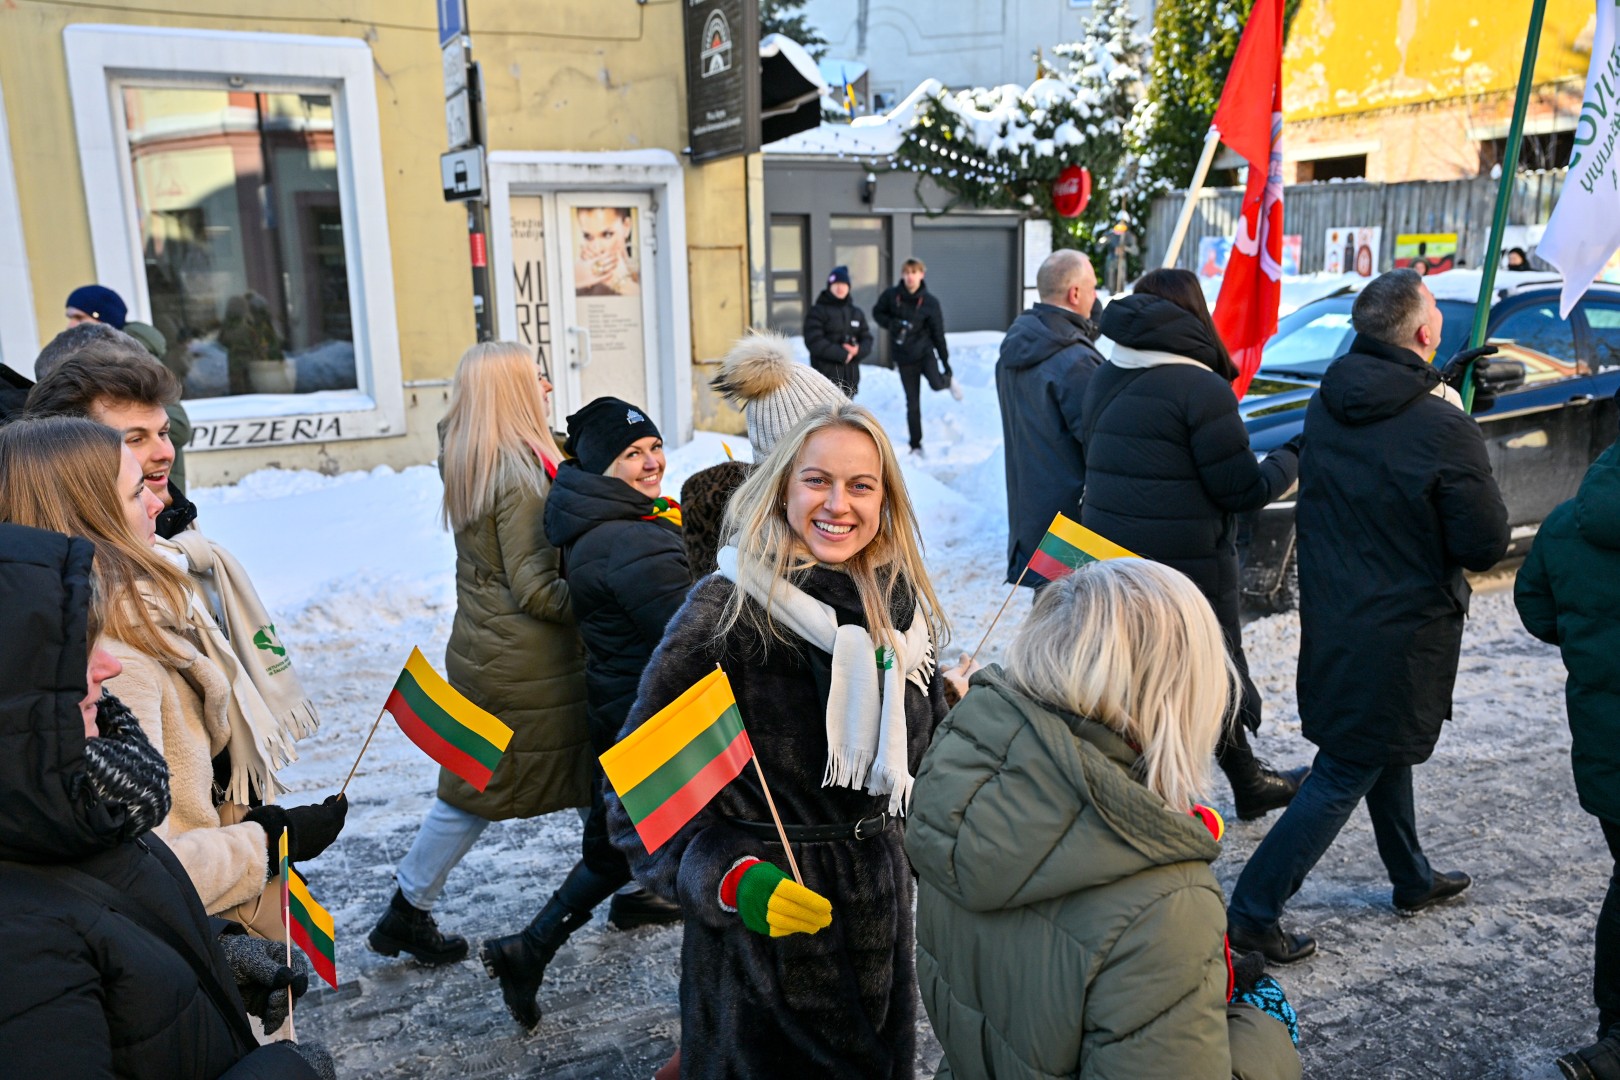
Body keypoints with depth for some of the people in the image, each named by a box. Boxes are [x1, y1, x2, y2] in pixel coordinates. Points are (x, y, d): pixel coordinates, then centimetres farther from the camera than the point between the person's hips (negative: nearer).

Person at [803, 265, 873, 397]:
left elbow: (867, 339, 13)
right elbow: (814, 341, -13)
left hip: (850, 377, 6)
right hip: (826, 376, -6)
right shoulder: (817, 311, -2)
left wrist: (858, 350, -11)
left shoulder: (857, 313, 16)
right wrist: (842, 354, -16)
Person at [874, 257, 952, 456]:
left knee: (937, 384, -26)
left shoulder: (930, 302, -7)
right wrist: (891, 324, -13)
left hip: (925, 350, -1)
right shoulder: (891, 295, -6)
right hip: (904, 356, 1)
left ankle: (948, 380, 13)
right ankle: (916, 445, 18)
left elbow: (938, 334, -3)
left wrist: (946, 363, -2)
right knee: (912, 403, 3)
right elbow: (877, 312, 9)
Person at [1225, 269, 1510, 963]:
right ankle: (1253, 911, 6)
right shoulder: (1445, 431, -23)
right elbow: (1485, 545, -16)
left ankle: (1413, 879, 45)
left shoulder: (1326, 407, -3)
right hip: (1400, 635, -7)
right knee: (1346, 775, 2)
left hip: (1332, 619, 7)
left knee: (1384, 749, 25)